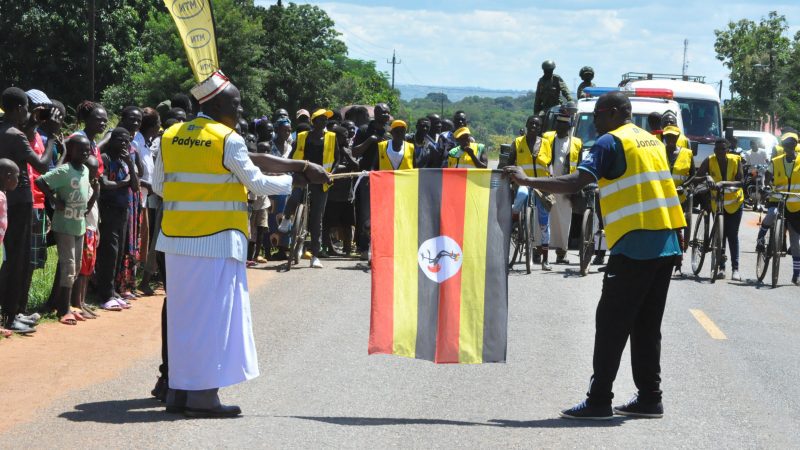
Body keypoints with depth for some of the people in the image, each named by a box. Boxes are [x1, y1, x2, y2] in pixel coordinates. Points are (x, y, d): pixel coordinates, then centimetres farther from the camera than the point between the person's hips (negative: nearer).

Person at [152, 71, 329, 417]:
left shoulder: (170, 137, 8)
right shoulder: (228, 140, -10)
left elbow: (158, 186, 14)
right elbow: (258, 183, -5)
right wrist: (292, 181, 10)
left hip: (176, 239, 6)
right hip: (217, 240, -6)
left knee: (182, 312, 12)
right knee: (212, 313, -1)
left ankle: (178, 389, 15)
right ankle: (203, 395, -3)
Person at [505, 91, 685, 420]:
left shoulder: (611, 142, -6)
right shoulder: (651, 141, 19)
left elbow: (575, 183, -16)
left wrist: (527, 181, -11)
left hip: (635, 244, -8)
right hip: (667, 243, 8)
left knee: (611, 322, -3)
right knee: (647, 324, 13)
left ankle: (599, 401, -3)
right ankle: (649, 398, 15)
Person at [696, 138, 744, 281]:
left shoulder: (735, 160, -15)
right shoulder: (709, 161, -13)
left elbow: (741, 181, -22)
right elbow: (697, 177, -18)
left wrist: (725, 183, -39)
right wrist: (706, 178, -40)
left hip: (735, 202, -1)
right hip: (717, 203, 1)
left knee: (732, 235, -2)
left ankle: (735, 269, -1)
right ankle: (721, 267, 8)